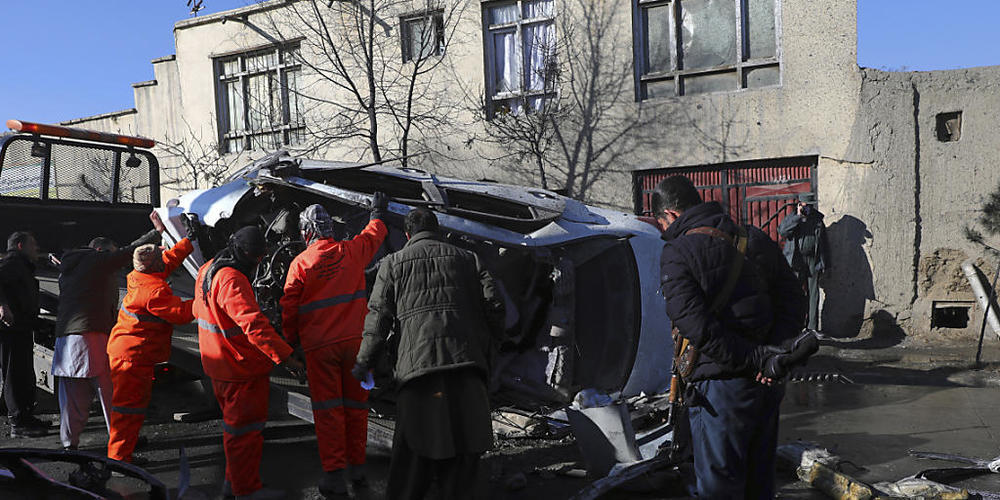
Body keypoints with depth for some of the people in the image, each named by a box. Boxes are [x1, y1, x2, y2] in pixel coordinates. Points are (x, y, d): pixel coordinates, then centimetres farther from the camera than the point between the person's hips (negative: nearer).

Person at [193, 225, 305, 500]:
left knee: (236, 423, 22)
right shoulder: (231, 280, -26)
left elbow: (199, 310, 22)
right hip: (240, 367, -10)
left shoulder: (208, 270, 8)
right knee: (247, 428, 1)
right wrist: (284, 356, -34)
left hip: (219, 363, 10)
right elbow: (253, 323, -34)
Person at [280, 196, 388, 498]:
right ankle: (357, 469, 19)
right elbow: (373, 235, 23)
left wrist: (290, 340, 14)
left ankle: (334, 474, 2)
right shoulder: (351, 251, 1)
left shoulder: (300, 263, -6)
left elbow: (289, 308, -2)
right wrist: (377, 213, 43)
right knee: (356, 404, 11)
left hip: (319, 346, -2)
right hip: (355, 340, 3)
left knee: (328, 408, 3)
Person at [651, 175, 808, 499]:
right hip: (767, 386, 7)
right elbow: (794, 303, 9)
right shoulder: (757, 241, 10)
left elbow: (696, 327, -21)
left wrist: (758, 359, -16)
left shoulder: (677, 254, -11)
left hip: (721, 387, -7)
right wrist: (772, 352, -3)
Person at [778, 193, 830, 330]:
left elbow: (824, 243, 12)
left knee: (813, 293, 3)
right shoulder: (792, 218, 5)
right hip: (797, 261, -2)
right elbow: (782, 231, -14)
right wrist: (798, 217, -14)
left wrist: (823, 263, 7)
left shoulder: (818, 219, 10)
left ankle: (813, 327, 10)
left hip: (813, 261, 2)